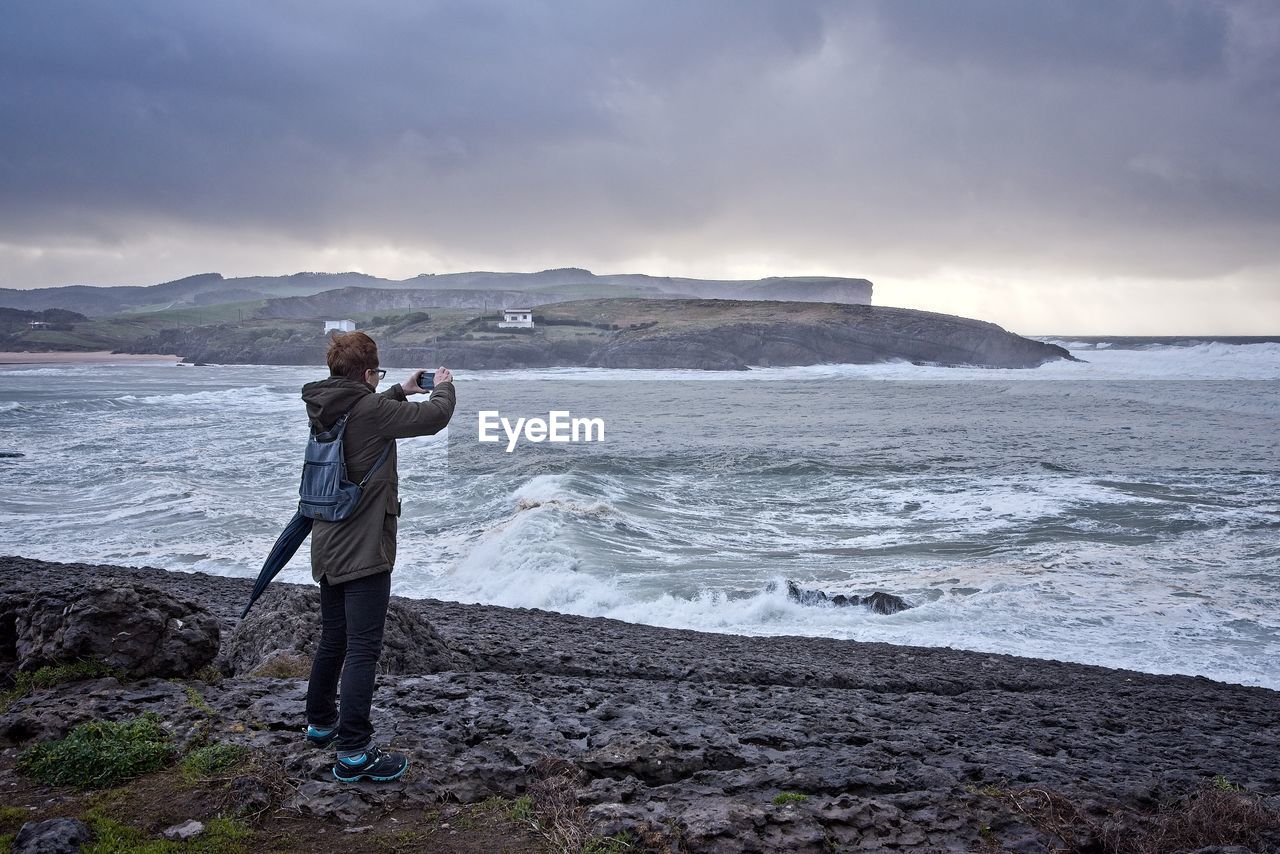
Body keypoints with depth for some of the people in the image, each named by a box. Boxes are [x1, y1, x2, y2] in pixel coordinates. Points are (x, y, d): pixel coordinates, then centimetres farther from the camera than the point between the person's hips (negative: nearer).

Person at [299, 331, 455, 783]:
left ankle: (321, 722, 37)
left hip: (328, 546, 9)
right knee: (362, 649, -6)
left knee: (333, 640, 22)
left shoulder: (325, 409, 6)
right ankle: (353, 752, -4)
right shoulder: (370, 410, -18)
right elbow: (434, 418, -11)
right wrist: (443, 386, 9)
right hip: (363, 550, -9)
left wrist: (401, 390, 32)